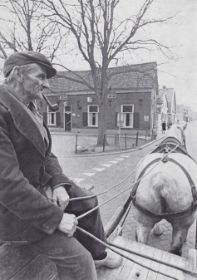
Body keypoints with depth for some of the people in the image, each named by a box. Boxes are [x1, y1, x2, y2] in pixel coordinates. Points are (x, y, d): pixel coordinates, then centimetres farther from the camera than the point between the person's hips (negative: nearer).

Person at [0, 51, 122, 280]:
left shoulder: (28, 109, 5)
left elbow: (46, 154, 8)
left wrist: (59, 184, -9)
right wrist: (55, 217, -24)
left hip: (41, 186, 9)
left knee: (87, 202, 17)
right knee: (78, 260, -10)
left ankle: (97, 254, 40)